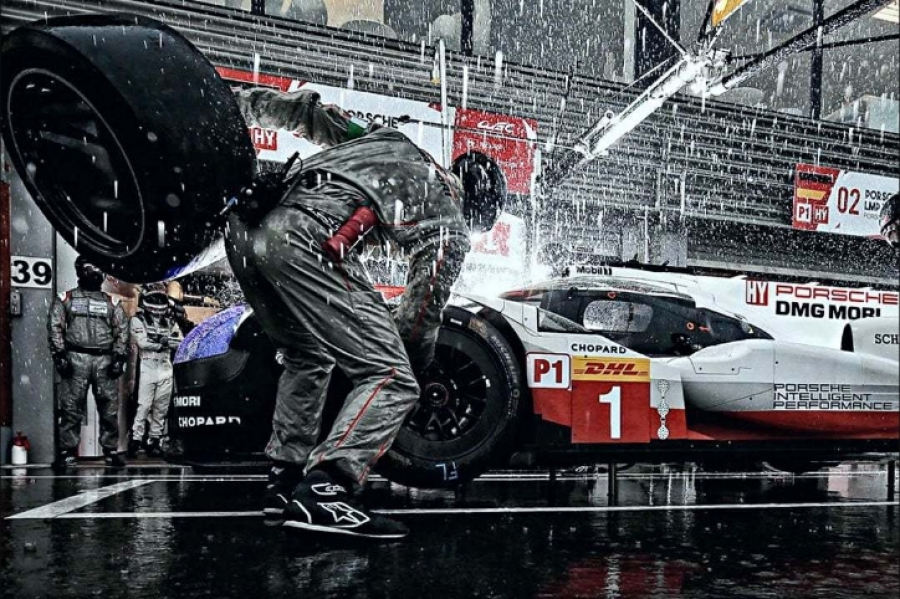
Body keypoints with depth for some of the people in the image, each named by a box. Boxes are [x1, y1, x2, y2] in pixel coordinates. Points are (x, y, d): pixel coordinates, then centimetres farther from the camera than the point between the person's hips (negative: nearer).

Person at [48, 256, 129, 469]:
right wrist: (60, 355, -7)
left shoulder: (112, 302, 16)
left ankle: (111, 451, 9)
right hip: (76, 358, -2)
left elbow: (122, 331, 11)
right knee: (71, 407, -3)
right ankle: (67, 452, 3)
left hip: (105, 360, 2)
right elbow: (55, 328, 3)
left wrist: (119, 357, 0)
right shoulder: (65, 299, 11)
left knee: (110, 407, 1)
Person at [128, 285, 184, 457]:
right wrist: (165, 342, -11)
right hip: (147, 369, -4)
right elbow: (142, 341, -13)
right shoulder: (138, 319, 3)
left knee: (161, 408, 5)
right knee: (144, 406, -7)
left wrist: (158, 338, -13)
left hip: (166, 370, 4)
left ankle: (153, 440, 12)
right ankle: (136, 439, -2)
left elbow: (180, 342, 1)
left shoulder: (170, 321, 14)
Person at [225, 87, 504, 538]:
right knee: (392, 381, -3)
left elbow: (311, 110, 31)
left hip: (246, 227, 8)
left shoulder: (385, 138, 33)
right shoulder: (450, 230, 15)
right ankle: (321, 493, -16)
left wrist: (242, 101, 36)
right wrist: (418, 366, 32)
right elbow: (422, 312, 16)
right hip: (306, 241, -8)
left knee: (307, 358, 27)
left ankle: (285, 480, 27)